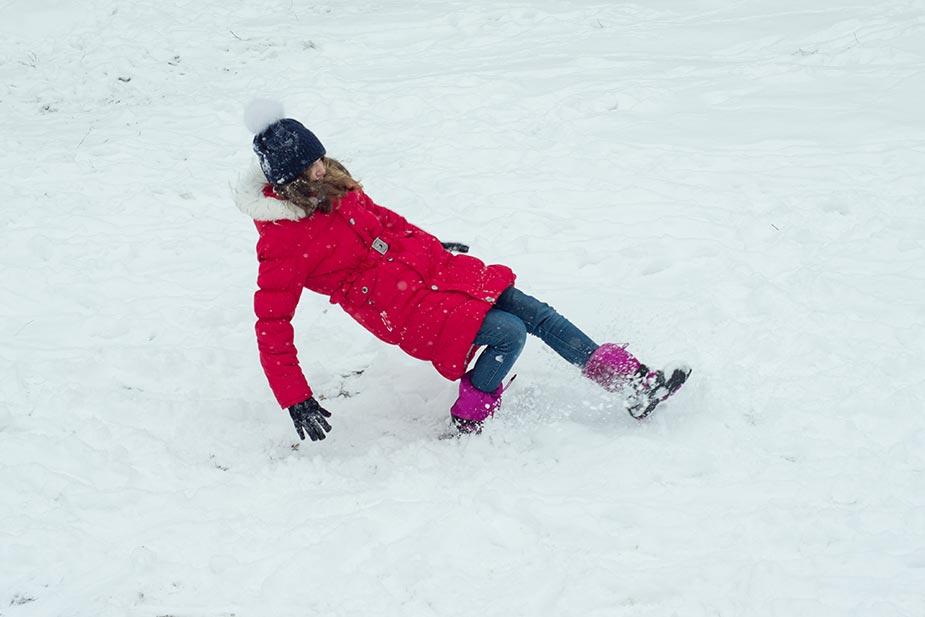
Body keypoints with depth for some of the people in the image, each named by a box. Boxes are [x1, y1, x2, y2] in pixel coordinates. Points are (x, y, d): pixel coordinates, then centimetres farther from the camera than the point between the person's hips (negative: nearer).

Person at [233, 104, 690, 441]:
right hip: (406, 311, -7)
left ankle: (635, 382, 7)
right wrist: (297, 403, -19)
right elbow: (271, 326, -16)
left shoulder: (329, 185, 3)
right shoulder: (283, 242, -17)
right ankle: (468, 425, 0)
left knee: (533, 311, 0)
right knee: (509, 332, -22)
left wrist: (430, 244, 33)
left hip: (433, 270, 7)